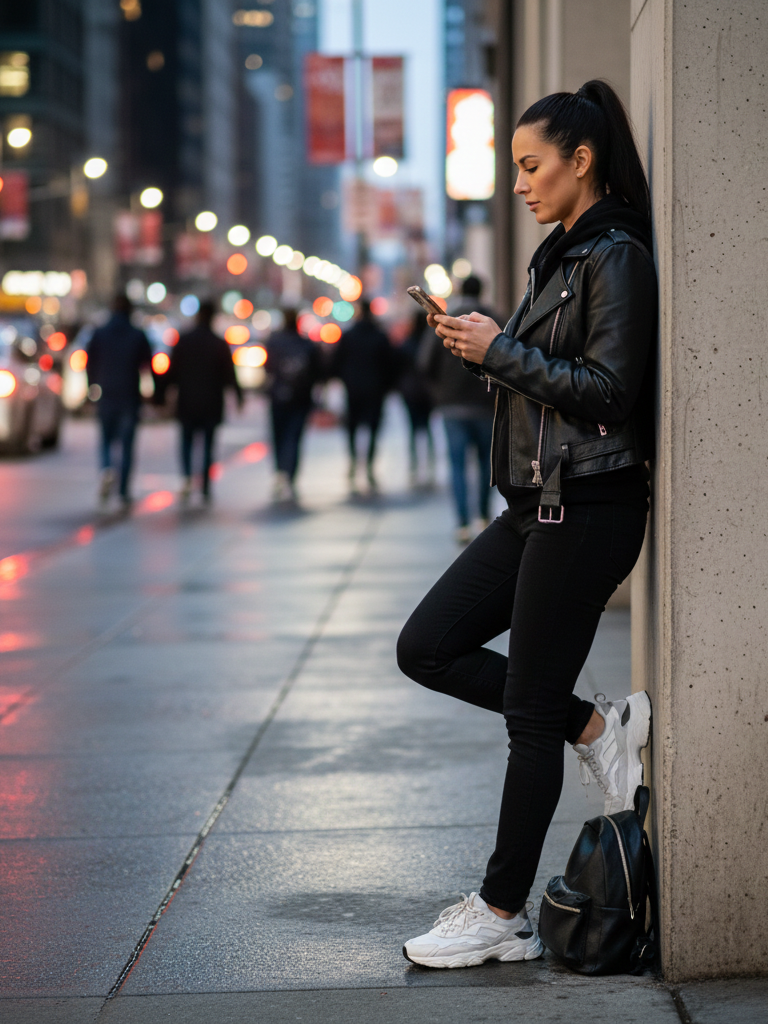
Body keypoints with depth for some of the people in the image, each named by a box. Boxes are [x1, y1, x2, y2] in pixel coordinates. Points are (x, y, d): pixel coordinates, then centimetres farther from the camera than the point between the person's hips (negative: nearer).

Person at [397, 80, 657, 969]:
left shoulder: (617, 258, -12)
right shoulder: (559, 256, 16)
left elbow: (607, 390, -20)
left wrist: (500, 350, -14)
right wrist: (478, 348, 5)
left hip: (587, 510, -10)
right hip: (536, 504, 10)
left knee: (532, 714, -2)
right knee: (427, 647, 8)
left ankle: (502, 917, 9)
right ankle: (599, 729, 14)